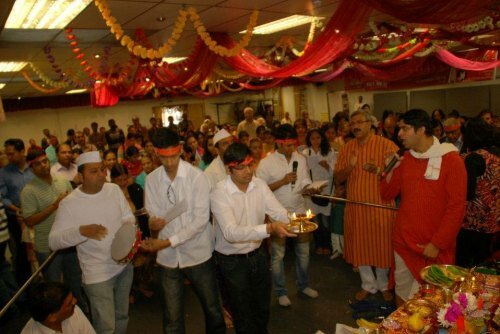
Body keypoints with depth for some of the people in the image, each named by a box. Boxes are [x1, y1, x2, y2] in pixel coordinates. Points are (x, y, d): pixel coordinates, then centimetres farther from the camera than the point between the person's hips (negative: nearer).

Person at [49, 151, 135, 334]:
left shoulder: (114, 189, -3)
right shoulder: (69, 203, -16)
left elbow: (128, 217, 5)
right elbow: (53, 241, -17)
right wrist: (81, 231, -34)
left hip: (125, 265, 5)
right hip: (97, 274, -5)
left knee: (122, 316, 23)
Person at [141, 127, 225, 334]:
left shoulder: (197, 177, -14)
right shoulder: (151, 179, -1)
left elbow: (201, 220, -17)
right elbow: (153, 215, 2)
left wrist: (168, 241, -21)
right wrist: (153, 224, -22)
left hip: (197, 253, -2)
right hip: (167, 257, 3)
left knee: (212, 309, 14)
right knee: (172, 317, 14)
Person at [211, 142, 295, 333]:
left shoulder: (260, 185, -7)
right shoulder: (219, 193, -25)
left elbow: (279, 212, -14)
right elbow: (231, 232, -36)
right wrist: (269, 229, -47)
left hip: (258, 254, 5)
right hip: (232, 260, -5)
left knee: (263, 306, 26)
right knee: (243, 312, 15)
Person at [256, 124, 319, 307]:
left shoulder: (301, 158, 1)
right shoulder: (266, 162, -12)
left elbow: (305, 181, 5)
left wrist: (307, 188, -17)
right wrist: (282, 181, -21)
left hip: (300, 211, 5)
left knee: (303, 251, 17)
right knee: (278, 255, 9)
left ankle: (303, 285, 38)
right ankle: (281, 292, 26)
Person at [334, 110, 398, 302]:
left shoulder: (386, 145, -8)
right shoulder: (347, 148, 5)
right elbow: (338, 178, 4)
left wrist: (378, 170, -26)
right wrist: (349, 167, -16)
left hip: (380, 205, -3)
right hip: (355, 206, 4)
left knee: (382, 246, 9)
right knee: (360, 246, 12)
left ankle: (384, 285, 33)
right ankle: (368, 284, 33)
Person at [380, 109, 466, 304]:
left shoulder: (451, 160, -9)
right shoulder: (405, 159, 7)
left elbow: (457, 208, -11)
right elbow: (387, 195, 10)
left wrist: (437, 244, -13)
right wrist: (390, 170, -6)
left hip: (434, 248, -4)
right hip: (403, 242, 5)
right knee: (402, 294, 13)